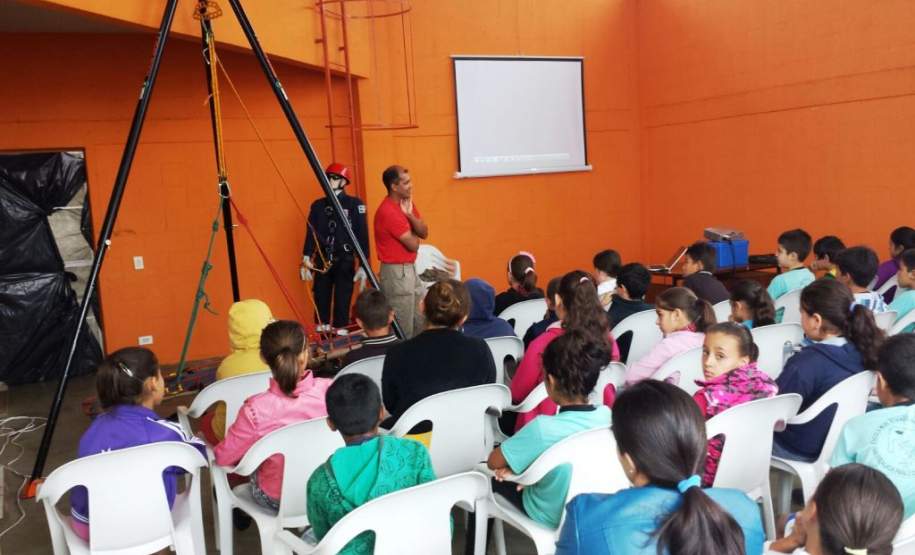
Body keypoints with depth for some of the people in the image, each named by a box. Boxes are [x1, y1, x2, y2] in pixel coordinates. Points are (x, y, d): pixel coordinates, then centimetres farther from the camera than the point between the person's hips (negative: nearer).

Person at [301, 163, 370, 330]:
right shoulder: (317, 205, 8)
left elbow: (362, 235, -6)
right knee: (321, 302, 7)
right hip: (322, 261, 3)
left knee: (342, 303, 1)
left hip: (345, 261, -3)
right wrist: (306, 261, 3)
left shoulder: (354, 204, -3)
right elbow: (311, 233, 9)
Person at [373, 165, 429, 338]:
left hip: (409, 269, 9)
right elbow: (413, 244, -18)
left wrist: (410, 215, -14)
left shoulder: (406, 203, 8)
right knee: (403, 329, -1)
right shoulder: (388, 212, -21)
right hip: (397, 273, -9)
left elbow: (424, 233, 2)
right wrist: (414, 233, 3)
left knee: (424, 321, 17)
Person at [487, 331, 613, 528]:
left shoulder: (543, 428, -35)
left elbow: (493, 462, -19)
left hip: (552, 518, -5)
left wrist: (517, 462, 1)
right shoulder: (606, 415, -18)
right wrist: (522, 462, -2)